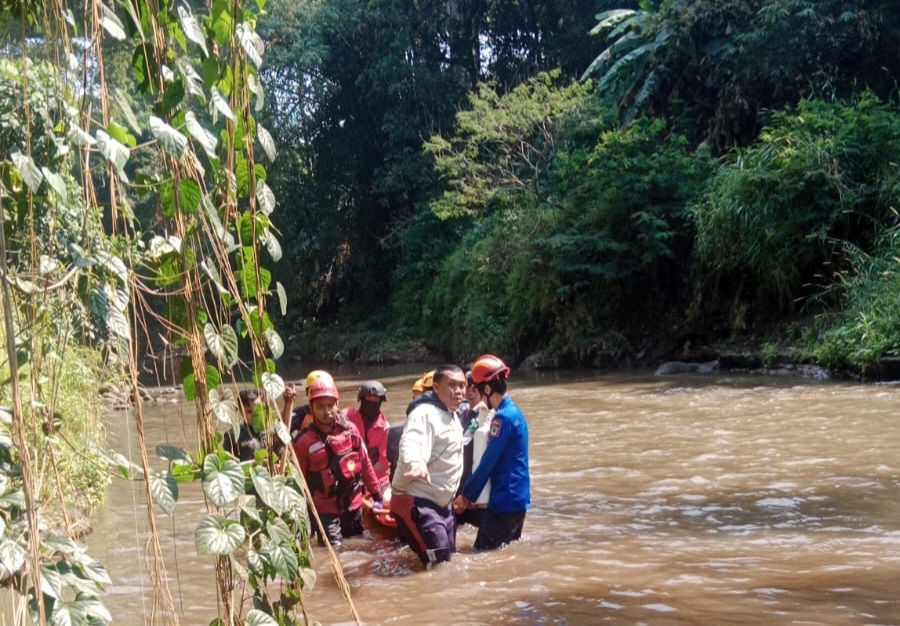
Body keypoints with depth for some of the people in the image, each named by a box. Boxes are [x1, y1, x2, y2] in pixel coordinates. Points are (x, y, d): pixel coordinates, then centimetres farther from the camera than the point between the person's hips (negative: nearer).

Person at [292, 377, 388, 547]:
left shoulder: (350, 430, -4)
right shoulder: (304, 441, -13)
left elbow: (365, 463, 6)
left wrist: (377, 492, 9)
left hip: (354, 504, 4)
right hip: (326, 509, -4)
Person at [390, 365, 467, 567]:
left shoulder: (453, 416, 14)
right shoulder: (424, 414, -17)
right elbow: (411, 444, -37)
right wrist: (416, 463, -59)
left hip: (441, 504, 10)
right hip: (417, 503, -10)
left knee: (448, 560, 14)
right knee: (437, 563, -18)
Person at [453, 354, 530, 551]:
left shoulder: (503, 418, -17)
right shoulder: (514, 411, 14)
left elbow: (488, 463, -16)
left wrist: (466, 495, -6)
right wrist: (470, 495, 20)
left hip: (504, 502, -10)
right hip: (518, 499, 10)